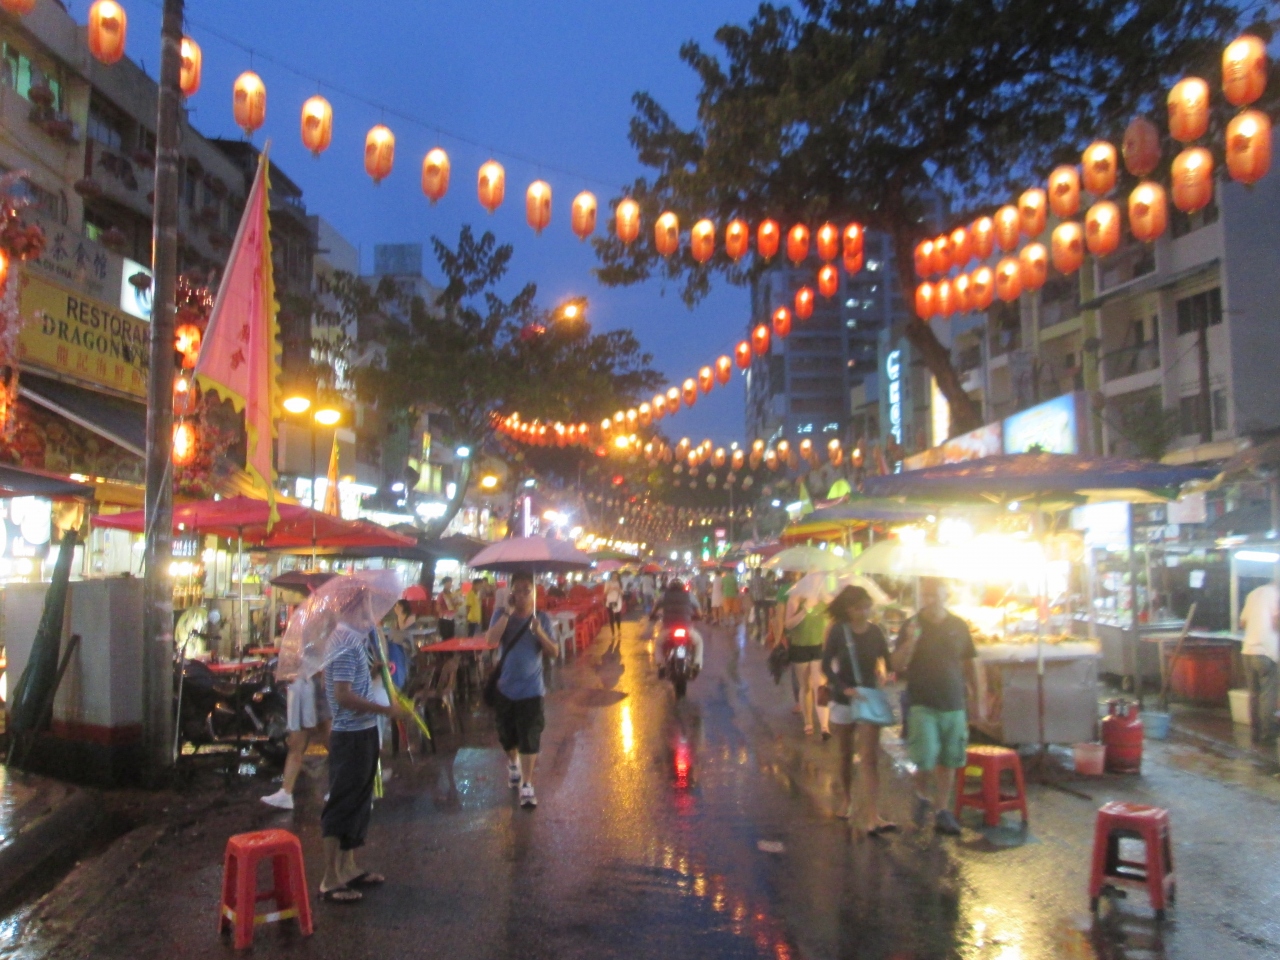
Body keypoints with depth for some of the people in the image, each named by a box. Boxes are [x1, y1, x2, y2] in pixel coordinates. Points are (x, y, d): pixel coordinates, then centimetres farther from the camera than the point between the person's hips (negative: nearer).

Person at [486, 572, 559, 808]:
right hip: (504, 688, 2)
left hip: (531, 689, -1)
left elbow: (554, 652, -6)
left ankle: (527, 786, 1)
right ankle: (513, 763, 46)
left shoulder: (542, 618, -3)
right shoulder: (502, 615, -4)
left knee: (529, 739, -6)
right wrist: (508, 612, -24)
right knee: (507, 735, 17)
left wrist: (540, 632, -22)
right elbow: (492, 639, -23)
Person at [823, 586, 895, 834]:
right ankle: (848, 800, 36)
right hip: (843, 700, 0)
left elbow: (887, 662, 7)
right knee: (846, 755, 15)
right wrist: (843, 688, -21)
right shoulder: (838, 632, -7)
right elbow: (826, 666, -8)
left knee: (870, 759, -10)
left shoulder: (875, 632, -2)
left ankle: (872, 817, -15)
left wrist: (882, 674, -15)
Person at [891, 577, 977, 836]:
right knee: (926, 760, -10)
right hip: (922, 705, -2)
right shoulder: (912, 626, -3)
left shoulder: (959, 626, 3)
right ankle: (922, 795, 19)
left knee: (948, 762, 7)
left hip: (954, 706, 2)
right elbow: (897, 666, -8)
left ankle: (942, 811, 21)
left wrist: (977, 699, 10)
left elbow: (968, 666, 11)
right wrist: (911, 640, -23)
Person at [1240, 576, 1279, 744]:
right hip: (1266, 651, -6)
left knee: (1254, 694, 12)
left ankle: (1255, 732, 15)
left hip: (1248, 650, 7)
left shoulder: (1254, 593, 17)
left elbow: (1243, 620, 21)